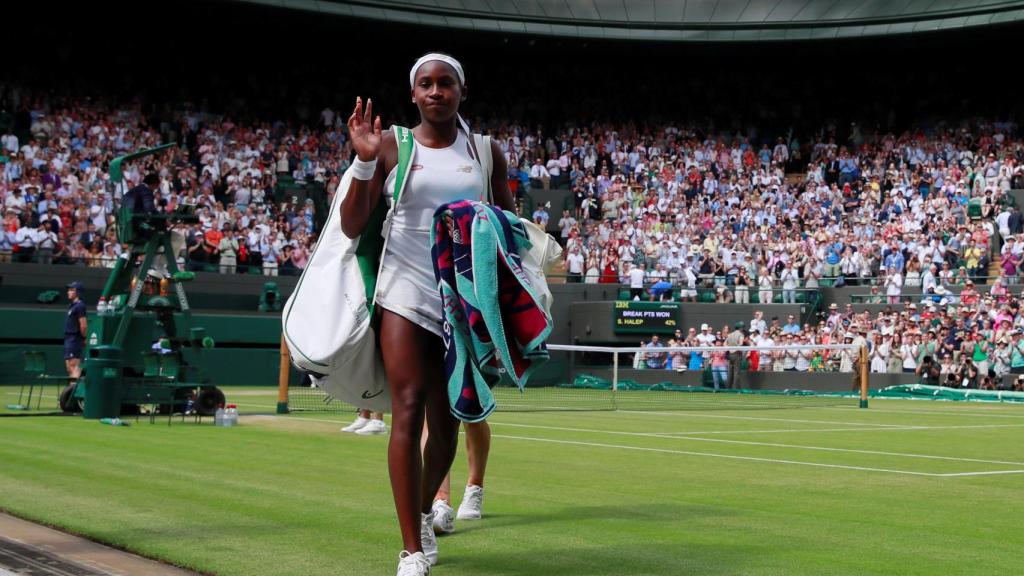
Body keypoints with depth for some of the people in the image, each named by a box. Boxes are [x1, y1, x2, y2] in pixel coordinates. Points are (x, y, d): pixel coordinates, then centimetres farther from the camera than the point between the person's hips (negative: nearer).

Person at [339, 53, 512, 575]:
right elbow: (352, 227, -1)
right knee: (409, 408, -14)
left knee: (447, 419, 8)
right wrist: (364, 160, -14)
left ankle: (424, 513, 37)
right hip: (406, 291, -2)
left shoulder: (486, 152, 7)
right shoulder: (392, 146, 2)